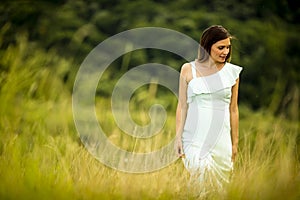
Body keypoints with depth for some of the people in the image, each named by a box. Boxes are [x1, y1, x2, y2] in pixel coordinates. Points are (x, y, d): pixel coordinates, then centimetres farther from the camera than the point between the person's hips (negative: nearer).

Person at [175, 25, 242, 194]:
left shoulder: (232, 72, 5)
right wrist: (178, 137, 0)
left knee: (218, 183, 1)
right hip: (194, 137, -1)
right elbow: (182, 105, 5)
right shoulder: (188, 70, 3)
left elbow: (233, 109, 9)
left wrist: (235, 142, 10)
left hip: (220, 138, 1)